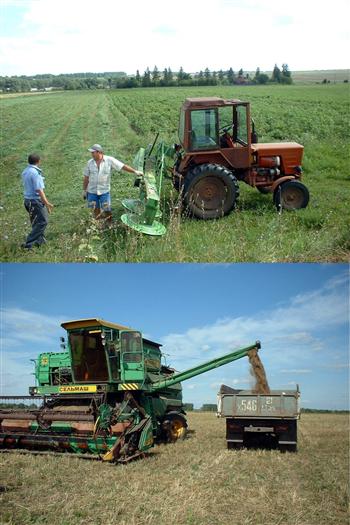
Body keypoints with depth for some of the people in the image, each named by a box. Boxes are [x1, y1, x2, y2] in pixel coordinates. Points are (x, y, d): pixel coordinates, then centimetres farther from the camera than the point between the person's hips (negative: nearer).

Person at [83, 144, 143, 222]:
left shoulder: (109, 160, -10)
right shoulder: (90, 163, -2)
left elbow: (123, 166, -13)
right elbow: (86, 177, 6)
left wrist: (135, 171, -22)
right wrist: (84, 190, 9)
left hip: (104, 191, -2)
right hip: (92, 191, 2)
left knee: (107, 212, -1)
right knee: (97, 214, 11)